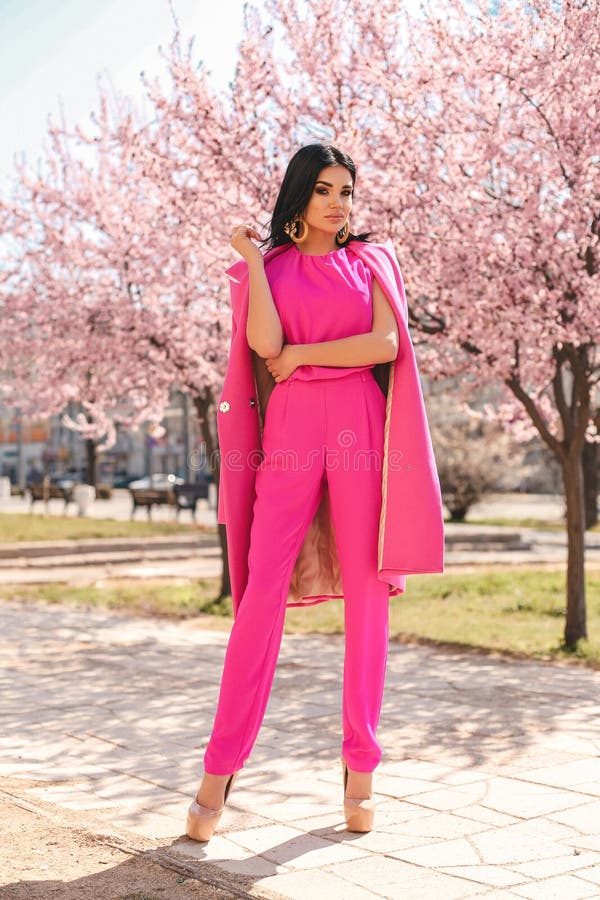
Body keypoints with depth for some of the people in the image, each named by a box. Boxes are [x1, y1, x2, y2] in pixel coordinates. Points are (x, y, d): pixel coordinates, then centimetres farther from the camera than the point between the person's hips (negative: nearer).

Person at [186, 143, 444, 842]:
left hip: (361, 430, 1)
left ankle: (360, 766, 7)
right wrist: (250, 257, 0)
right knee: (263, 590, -9)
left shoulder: (371, 262, 15)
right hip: (291, 432, -1)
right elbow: (266, 342, -6)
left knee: (366, 591, -1)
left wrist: (300, 354, -2)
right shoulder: (267, 268, 14)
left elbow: (386, 344, -2)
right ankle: (219, 772, -5)